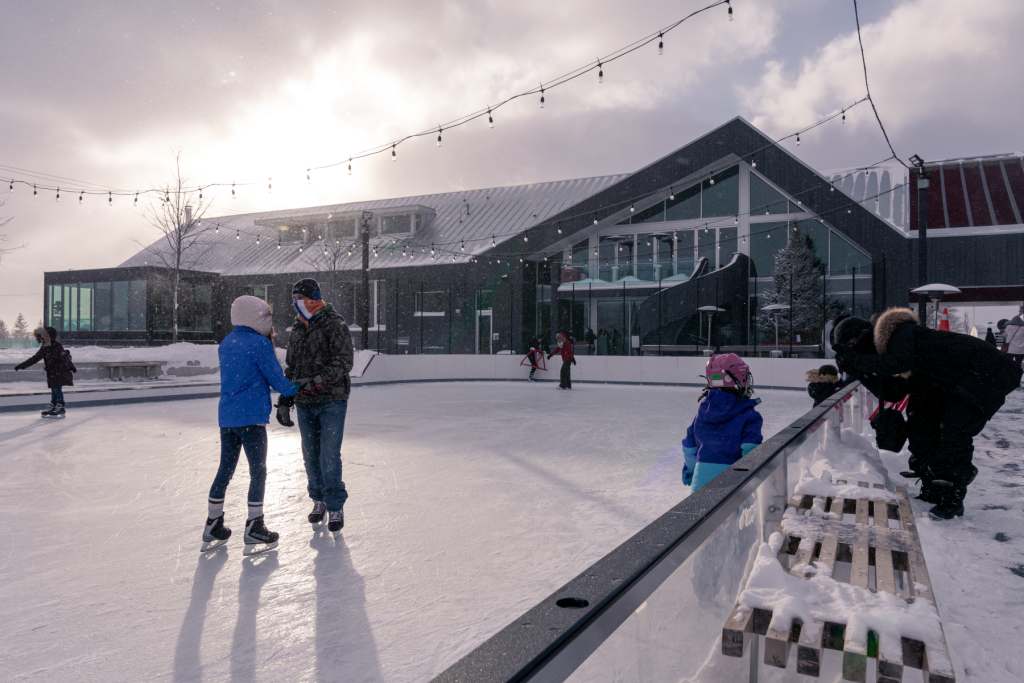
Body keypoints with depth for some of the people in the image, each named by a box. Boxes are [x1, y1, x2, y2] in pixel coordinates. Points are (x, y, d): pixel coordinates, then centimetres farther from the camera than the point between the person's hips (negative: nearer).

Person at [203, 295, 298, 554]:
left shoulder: (226, 344, 12)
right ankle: (254, 530, 3)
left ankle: (213, 528, 21)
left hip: (226, 416, 7)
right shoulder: (259, 343, -11)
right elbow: (276, 378, -8)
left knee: (225, 470, 15)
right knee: (258, 471, 1)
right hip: (251, 417, -7)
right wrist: (294, 389, 11)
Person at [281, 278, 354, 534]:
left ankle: (336, 507, 5)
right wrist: (285, 401, 13)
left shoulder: (335, 325, -10)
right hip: (305, 404, 6)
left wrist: (316, 381, -26)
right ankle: (319, 500, 27)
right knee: (311, 455, 12)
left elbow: (343, 363, -18)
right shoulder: (297, 330, 12)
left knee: (329, 456, -7)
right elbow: (290, 368, 17)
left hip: (332, 401, -6)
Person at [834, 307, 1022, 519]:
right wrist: (856, 369, -5)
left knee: (954, 434, -14)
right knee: (922, 426, 8)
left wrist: (854, 359, -33)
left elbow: (897, 364, -41)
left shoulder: (901, 334, -20)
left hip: (989, 374, -10)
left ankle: (952, 501, -1)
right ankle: (933, 491, 19)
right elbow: (890, 392, 3)